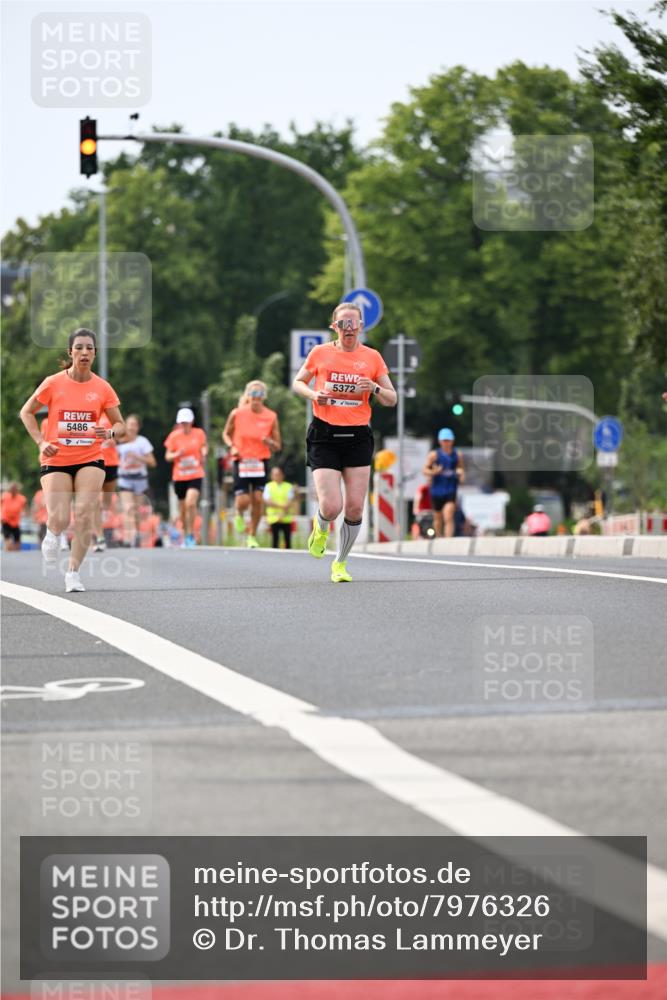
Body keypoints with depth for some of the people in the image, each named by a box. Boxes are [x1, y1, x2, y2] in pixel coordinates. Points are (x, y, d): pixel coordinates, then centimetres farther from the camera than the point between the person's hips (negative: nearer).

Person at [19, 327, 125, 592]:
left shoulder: (102, 388, -2)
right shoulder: (53, 384, -6)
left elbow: (119, 423, 6)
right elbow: (26, 412, 5)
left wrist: (110, 432, -17)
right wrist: (41, 442, -7)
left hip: (90, 459, 1)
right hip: (56, 460, -1)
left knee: (85, 515, -13)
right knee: (59, 520, -10)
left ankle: (73, 571, 2)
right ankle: (52, 534, 29)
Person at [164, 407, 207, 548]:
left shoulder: (199, 433, 1)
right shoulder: (174, 436, -1)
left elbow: (204, 446, 21)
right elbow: (167, 456, 2)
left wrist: (204, 453, -1)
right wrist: (177, 454, -19)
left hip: (195, 475, -1)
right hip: (179, 477, 1)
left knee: (190, 503, -22)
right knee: (182, 508, 8)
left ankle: (191, 534, -10)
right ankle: (186, 535, 26)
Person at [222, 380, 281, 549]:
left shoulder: (271, 417, -2)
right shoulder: (237, 414, -4)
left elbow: (277, 446, 4)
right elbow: (226, 434, 12)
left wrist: (270, 443, -19)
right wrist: (232, 446, -8)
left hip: (260, 463, 1)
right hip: (241, 462, -1)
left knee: (257, 499, -6)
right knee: (243, 500, -9)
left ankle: (252, 536, 10)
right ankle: (239, 515, 29)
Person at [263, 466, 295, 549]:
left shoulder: (289, 486, 8)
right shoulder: (268, 486, 8)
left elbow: (290, 501, -2)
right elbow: (267, 501, -4)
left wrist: (282, 514, -16)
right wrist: (281, 506, -15)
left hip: (286, 518, 1)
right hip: (273, 518, -1)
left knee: (288, 540, -1)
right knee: (275, 540, -4)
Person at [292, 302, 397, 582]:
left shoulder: (372, 357, 5)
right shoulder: (320, 353, 2)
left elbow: (392, 400, 8)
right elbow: (298, 383, 15)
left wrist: (376, 388, -13)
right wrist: (313, 394, -6)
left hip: (358, 436, 2)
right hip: (324, 436, -2)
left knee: (354, 508, -2)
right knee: (331, 507, -13)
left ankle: (340, 563, 20)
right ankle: (321, 528, 25)